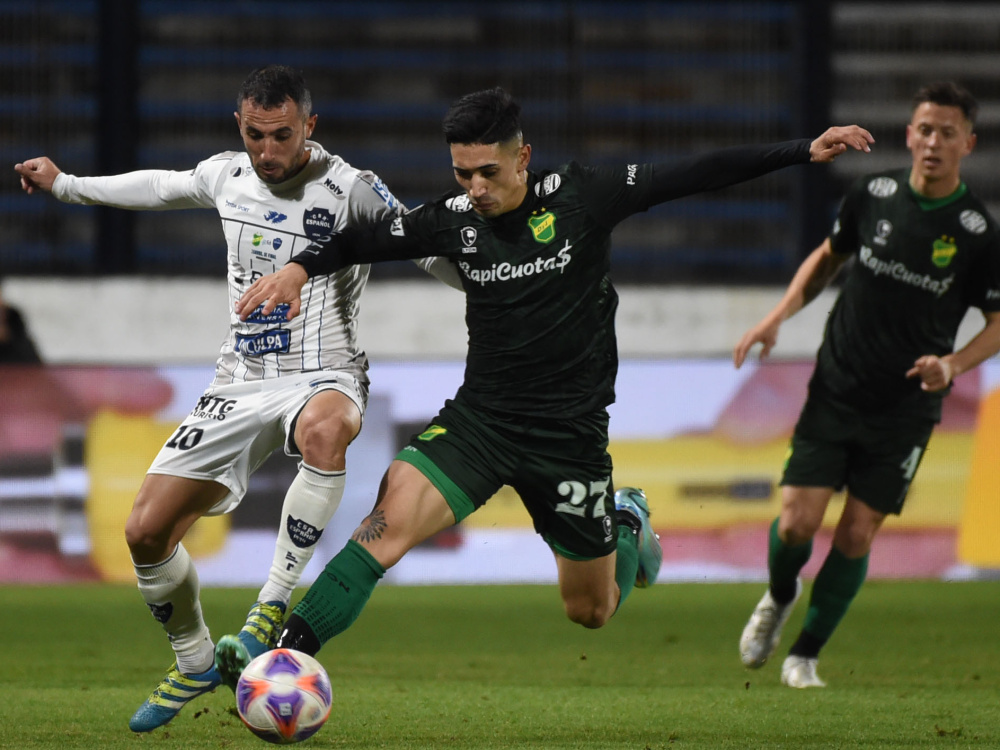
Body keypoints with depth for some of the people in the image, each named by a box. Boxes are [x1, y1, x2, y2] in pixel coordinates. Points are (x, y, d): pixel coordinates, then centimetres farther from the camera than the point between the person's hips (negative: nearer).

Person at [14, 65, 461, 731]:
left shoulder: (350, 190, -10)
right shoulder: (225, 176, 7)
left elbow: (428, 249, -8)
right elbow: (161, 187, 27)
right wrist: (65, 186, 35)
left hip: (323, 376, -5)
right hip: (241, 383, 5)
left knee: (323, 431, -44)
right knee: (147, 531, -5)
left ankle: (272, 608, -34)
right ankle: (195, 663, 20)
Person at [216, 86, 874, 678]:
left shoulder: (581, 197, -10)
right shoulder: (455, 219, -3)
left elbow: (697, 176, -9)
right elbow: (363, 242, 8)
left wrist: (806, 152, -11)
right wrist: (300, 267, -11)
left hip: (571, 435, -1)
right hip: (479, 421, 1)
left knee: (591, 612, 10)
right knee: (389, 521, -23)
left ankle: (627, 523, 43)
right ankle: (287, 656, -27)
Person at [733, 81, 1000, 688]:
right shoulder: (874, 194, -3)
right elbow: (829, 255, 15)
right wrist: (779, 315, 3)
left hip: (907, 407, -1)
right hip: (836, 389, 1)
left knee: (856, 536, -2)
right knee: (797, 524, -8)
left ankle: (805, 656, 16)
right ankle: (779, 599, 26)